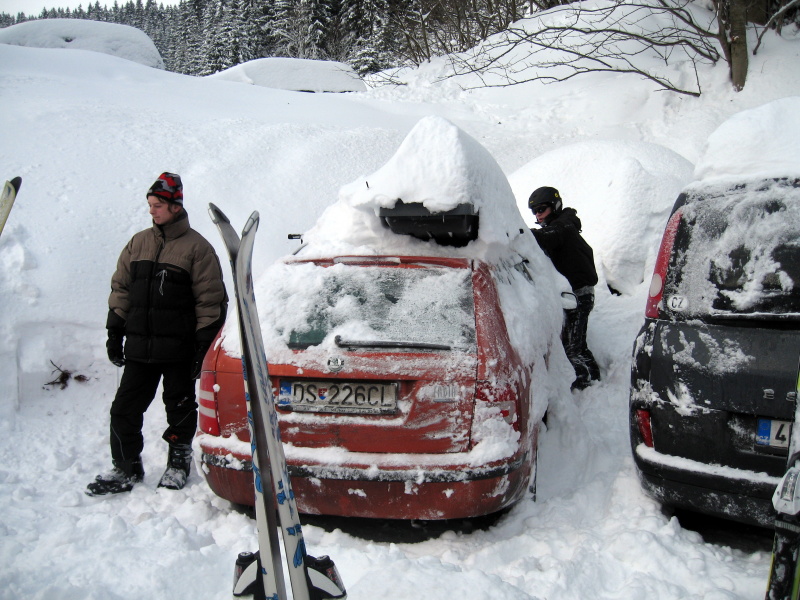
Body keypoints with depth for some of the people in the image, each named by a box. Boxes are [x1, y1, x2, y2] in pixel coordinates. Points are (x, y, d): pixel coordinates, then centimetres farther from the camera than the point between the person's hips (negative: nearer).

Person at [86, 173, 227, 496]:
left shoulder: (197, 247, -6)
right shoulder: (138, 243, 10)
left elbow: (211, 300, -7)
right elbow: (121, 289, 14)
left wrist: (204, 346, -10)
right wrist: (115, 333, 8)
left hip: (179, 349, -4)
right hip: (139, 347, 5)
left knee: (180, 410, 9)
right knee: (124, 409, 5)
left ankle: (178, 465, 25)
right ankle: (126, 469, 18)